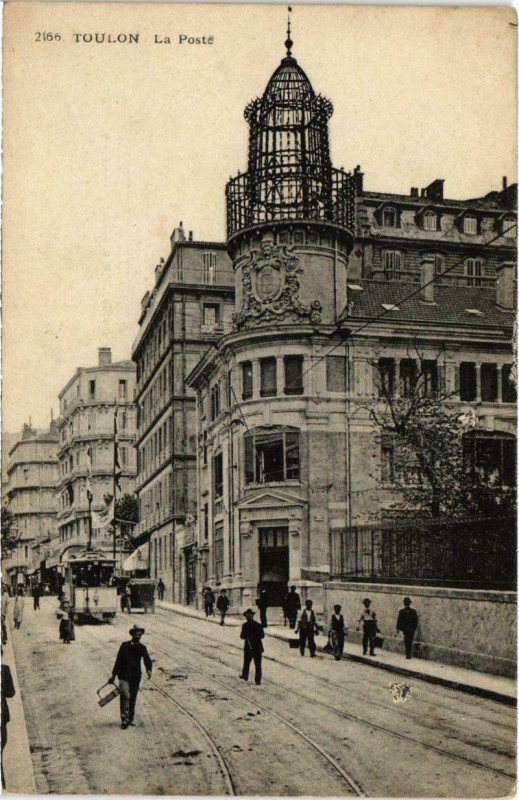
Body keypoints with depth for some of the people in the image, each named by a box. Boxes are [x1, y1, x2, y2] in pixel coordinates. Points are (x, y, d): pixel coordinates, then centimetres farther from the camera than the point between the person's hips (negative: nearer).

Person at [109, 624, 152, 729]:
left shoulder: (142, 648, 5)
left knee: (133, 698, 10)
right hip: (124, 675, -3)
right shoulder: (125, 646, -1)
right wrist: (113, 675, 4)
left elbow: (147, 660, -7)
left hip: (135, 676, 3)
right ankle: (124, 719, -14)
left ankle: (130, 718, 23)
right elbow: (118, 660, 3)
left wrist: (149, 669, -29)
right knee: (125, 696, -16)